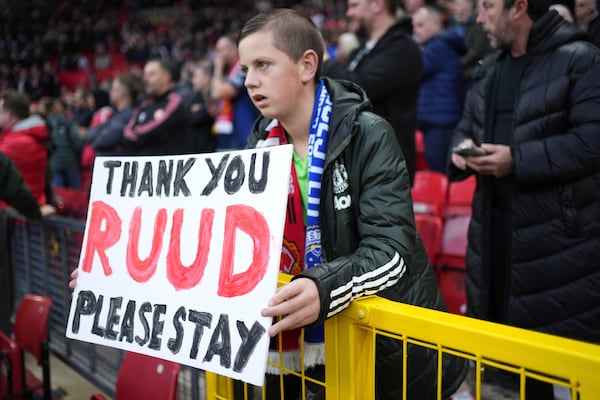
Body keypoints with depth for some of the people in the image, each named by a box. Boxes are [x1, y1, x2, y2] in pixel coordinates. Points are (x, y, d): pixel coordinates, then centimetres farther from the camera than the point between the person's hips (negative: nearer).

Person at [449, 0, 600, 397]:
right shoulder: (493, 68, 16)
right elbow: (467, 126, 25)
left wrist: (517, 159, -20)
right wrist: (462, 148, 1)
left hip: (561, 235, -7)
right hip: (495, 229, 7)